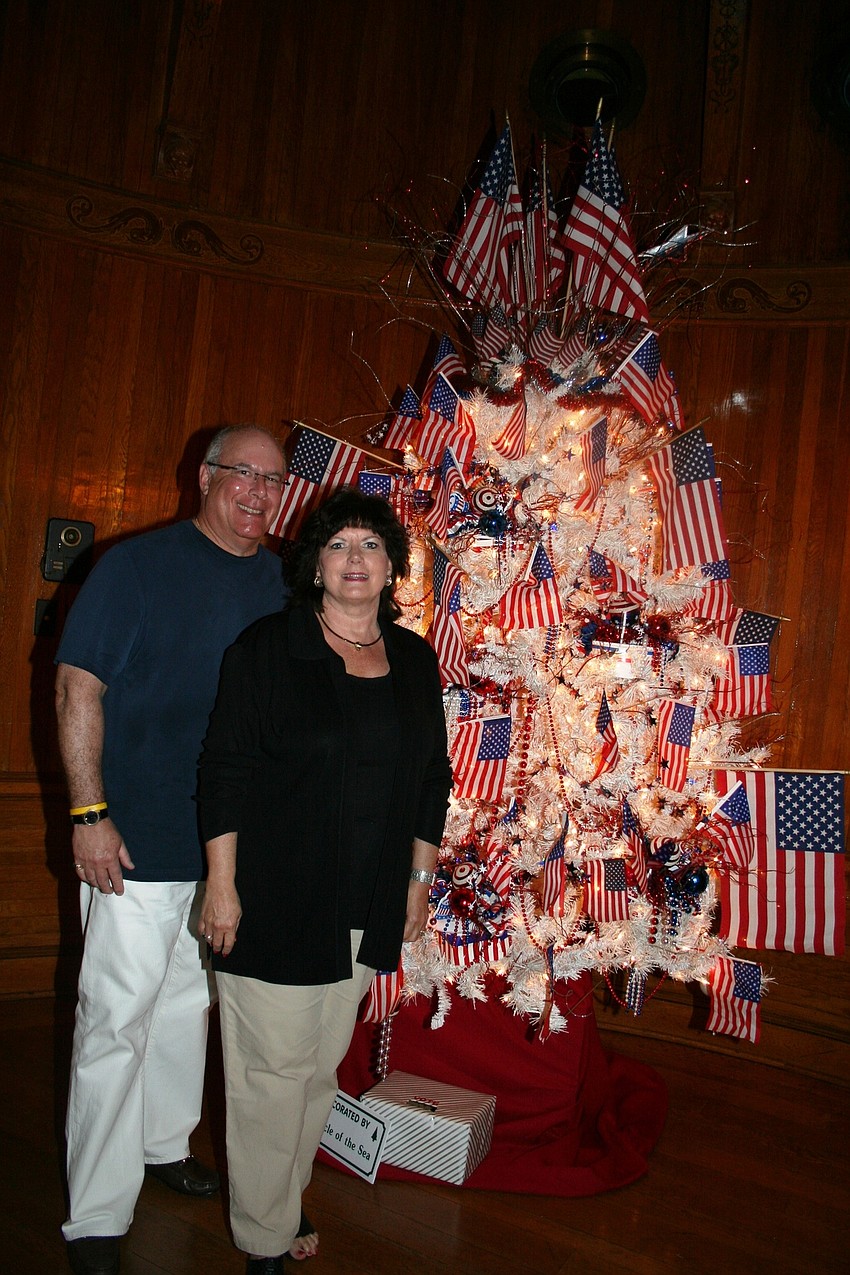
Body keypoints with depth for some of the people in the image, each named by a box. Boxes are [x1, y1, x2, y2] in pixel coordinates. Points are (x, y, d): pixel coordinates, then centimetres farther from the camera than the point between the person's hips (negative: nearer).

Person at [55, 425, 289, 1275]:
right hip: (137, 841, -5)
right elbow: (77, 689, -10)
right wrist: (88, 813, -15)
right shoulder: (136, 565, -8)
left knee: (189, 999, 20)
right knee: (117, 1015, 2)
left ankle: (165, 1143, 41)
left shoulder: (278, 583, 6)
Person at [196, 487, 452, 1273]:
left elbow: (433, 775, 12)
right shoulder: (268, 648, -7)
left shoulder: (415, 660, 6)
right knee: (274, 1068, 6)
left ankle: (287, 1195, 38)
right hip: (275, 900, -4)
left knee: (323, 1064, 16)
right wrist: (221, 882, -11)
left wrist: (421, 878, 11)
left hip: (368, 908, 4)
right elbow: (226, 770, -8)